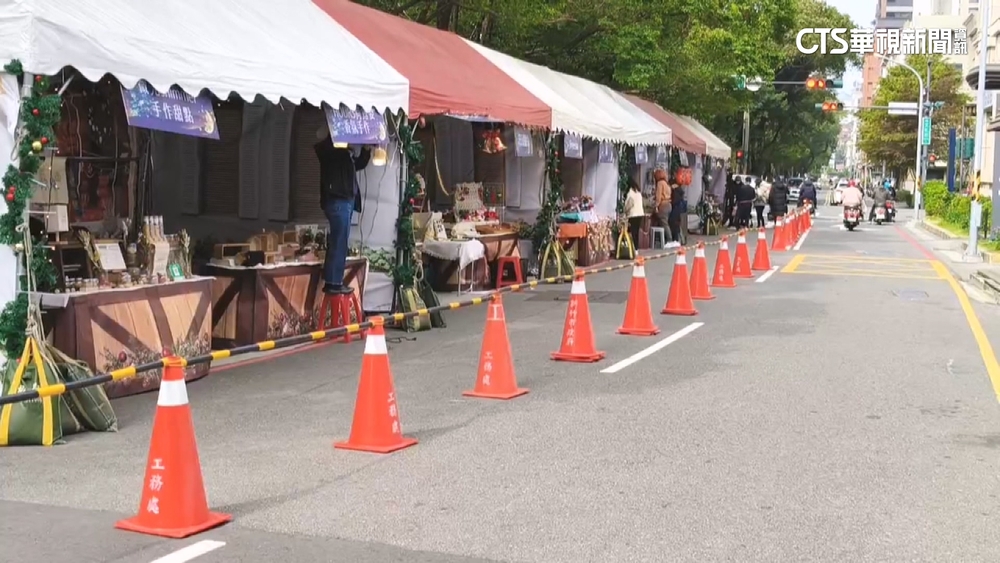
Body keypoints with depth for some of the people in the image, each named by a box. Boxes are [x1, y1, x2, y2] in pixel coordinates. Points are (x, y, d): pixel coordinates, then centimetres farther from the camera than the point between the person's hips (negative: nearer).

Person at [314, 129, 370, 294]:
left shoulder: (343, 149, 19)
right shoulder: (328, 146, -5)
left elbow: (358, 164, 26)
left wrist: (366, 150, 13)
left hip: (344, 199, 9)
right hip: (337, 200, -9)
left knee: (338, 243, 11)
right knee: (338, 243, -9)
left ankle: (332, 281, 16)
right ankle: (333, 283, -7)